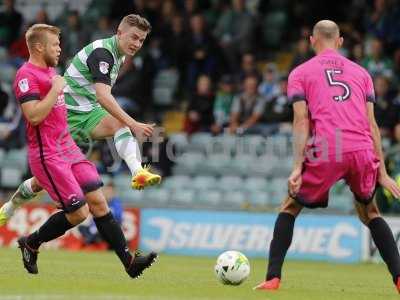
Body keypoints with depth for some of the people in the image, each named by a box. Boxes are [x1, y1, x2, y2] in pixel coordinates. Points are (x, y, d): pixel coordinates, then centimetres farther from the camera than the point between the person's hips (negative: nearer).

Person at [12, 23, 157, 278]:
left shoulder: (50, 70, 16)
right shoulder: (27, 76, -14)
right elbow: (34, 116, -25)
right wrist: (56, 89, -19)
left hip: (68, 148, 9)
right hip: (47, 155, -9)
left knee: (98, 202, -1)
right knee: (78, 212, -9)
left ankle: (129, 262, -5)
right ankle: (31, 243, 14)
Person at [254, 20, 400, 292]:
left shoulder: (300, 73, 15)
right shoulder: (361, 72, 22)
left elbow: (301, 122, 2)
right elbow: (372, 123, 15)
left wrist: (297, 167, -5)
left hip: (325, 152, -3)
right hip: (363, 150, 3)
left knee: (290, 208, 17)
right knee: (370, 212, 24)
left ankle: (273, 278, 5)